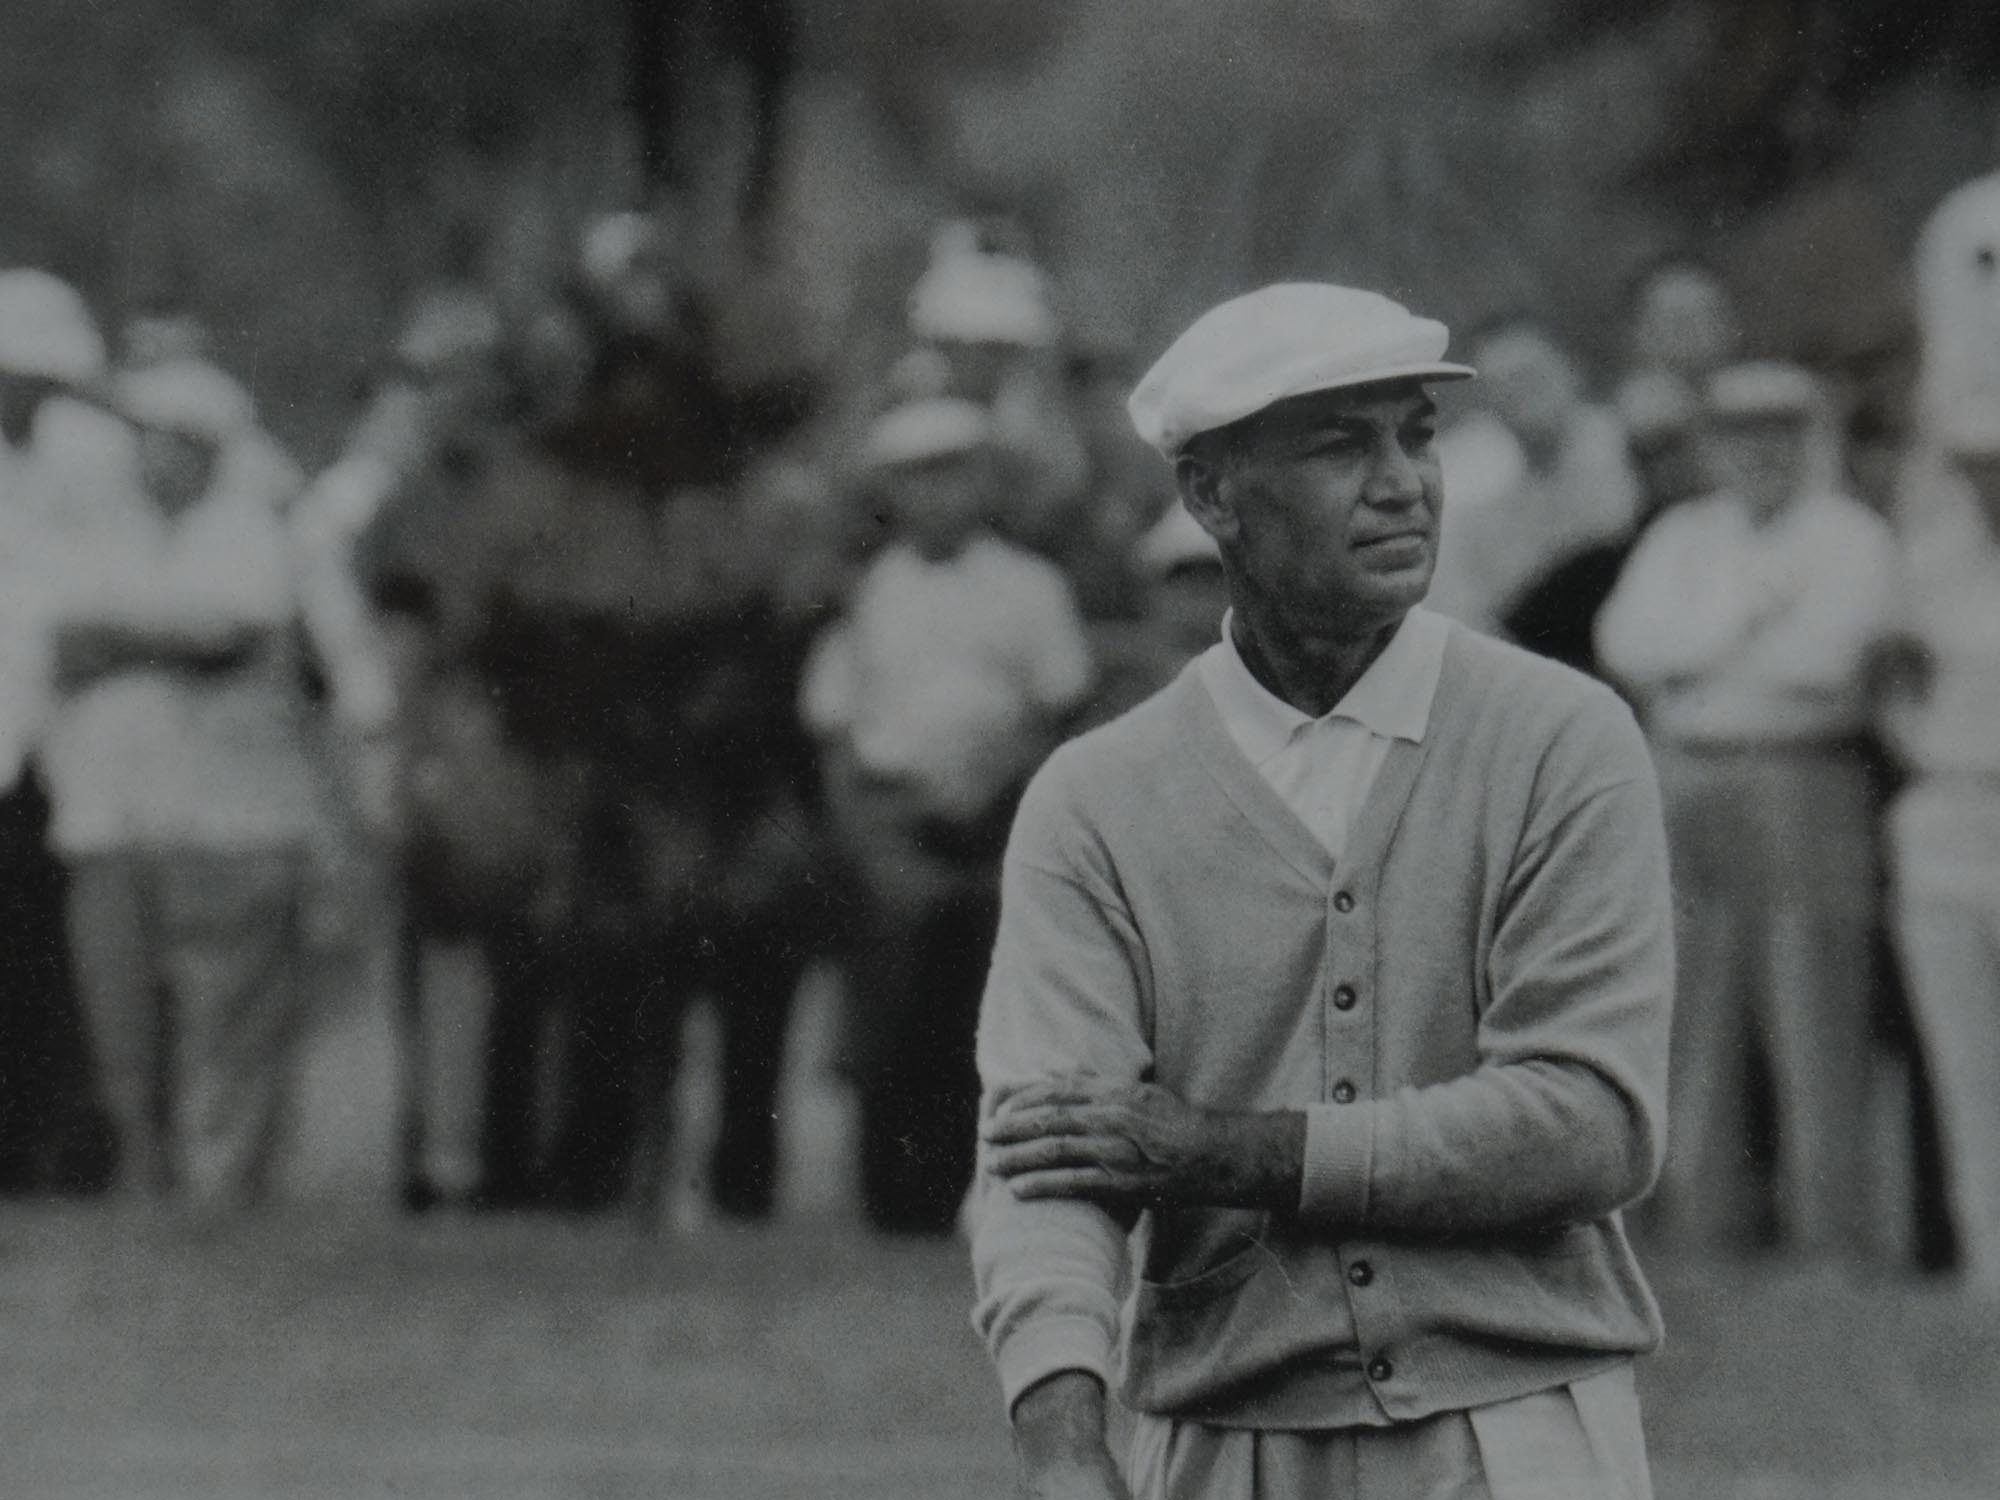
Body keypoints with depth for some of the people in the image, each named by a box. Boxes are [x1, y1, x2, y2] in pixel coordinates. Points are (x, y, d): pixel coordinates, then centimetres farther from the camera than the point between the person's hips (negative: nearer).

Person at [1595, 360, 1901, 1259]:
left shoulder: (1851, 536, 3)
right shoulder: (1679, 538, 18)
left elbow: (1828, 655, -13)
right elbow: (1626, 643, 2)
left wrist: (1691, 657, -3)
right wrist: (1746, 617, -7)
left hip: (1807, 796, -5)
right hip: (1688, 800, 5)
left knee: (1815, 1026, -8)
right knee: (1693, 1025, 4)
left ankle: (1828, 1244, -7)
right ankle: (1700, 1241, 9)